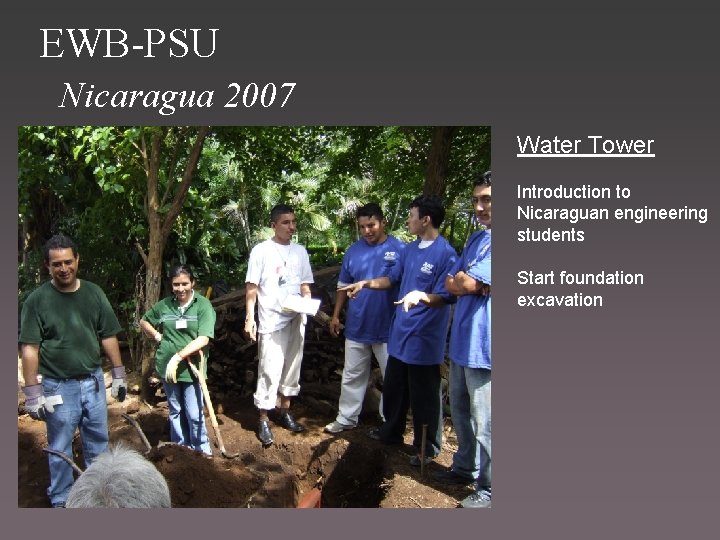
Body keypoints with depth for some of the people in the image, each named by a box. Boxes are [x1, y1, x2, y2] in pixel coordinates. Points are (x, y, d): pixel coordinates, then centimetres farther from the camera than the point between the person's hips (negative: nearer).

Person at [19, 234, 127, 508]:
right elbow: (29, 349, -10)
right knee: (60, 447, 10)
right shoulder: (37, 299, -9)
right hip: (58, 386, -3)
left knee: (98, 441, 15)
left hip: (93, 381, 3)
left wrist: (118, 374, 6)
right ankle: (61, 500, 24)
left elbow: (108, 337, 7)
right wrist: (33, 393, -13)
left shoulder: (94, 293, 1)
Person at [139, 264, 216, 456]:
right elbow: (144, 322, 18)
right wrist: (157, 336, 1)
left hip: (192, 367, -3)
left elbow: (203, 339, -20)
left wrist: (178, 357, -25)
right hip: (167, 367, 4)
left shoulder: (203, 305, -11)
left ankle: (202, 451, 18)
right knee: (175, 411, 17)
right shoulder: (164, 305, 0)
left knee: (194, 414, 1)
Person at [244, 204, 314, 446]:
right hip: (271, 320, -5)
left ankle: (285, 411, 28)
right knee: (270, 371, -5)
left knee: (292, 367, 14)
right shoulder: (261, 251, -5)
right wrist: (249, 318, -11)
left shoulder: (300, 251, 10)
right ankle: (263, 421, 5)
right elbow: (251, 287, -5)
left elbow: (305, 286, 13)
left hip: (296, 319, 5)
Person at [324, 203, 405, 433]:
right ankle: (346, 417, 27)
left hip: (388, 327, -3)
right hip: (357, 326, 3)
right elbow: (343, 286, 11)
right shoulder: (353, 251, 4)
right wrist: (335, 315, 9)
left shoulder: (399, 249, -8)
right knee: (352, 375, 14)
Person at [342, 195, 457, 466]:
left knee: (423, 395, 5)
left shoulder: (446, 254, -17)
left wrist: (421, 296, -34)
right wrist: (366, 283, 12)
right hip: (400, 332, 8)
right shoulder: (410, 249, 8)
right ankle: (391, 432, 40)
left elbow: (446, 297, -18)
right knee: (393, 387, 21)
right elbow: (393, 278, 20)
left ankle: (427, 447, 21)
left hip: (424, 338, -8)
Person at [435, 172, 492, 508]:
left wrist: (466, 282, 1)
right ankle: (465, 468, 38)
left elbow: (465, 284, -20)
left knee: (484, 423, 1)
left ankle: (488, 489, 14)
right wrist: (479, 286, -10)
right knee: (460, 412, 21)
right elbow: (452, 285, 8)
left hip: (483, 344, -9)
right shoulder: (476, 239, 14)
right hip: (462, 340, 9)